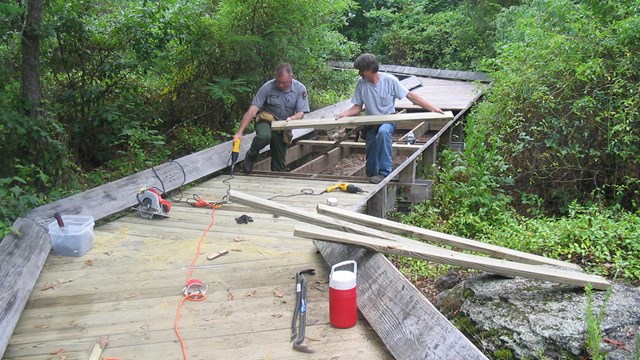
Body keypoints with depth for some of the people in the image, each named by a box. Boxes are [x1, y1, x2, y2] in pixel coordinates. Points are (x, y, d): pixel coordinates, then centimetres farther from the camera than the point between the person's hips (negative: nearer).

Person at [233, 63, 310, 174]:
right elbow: (252, 111, -19)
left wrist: (292, 118, -33)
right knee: (264, 136, -36)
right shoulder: (267, 87, -17)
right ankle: (250, 157, -8)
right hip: (266, 120, -2)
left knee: (279, 164, 3)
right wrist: (240, 132, -27)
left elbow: (300, 113, -8)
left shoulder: (300, 89, -11)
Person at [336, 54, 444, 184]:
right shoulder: (361, 83, -3)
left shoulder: (389, 80, -11)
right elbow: (357, 107, 2)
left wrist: (432, 108, -11)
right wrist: (344, 114, -18)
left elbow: (410, 96, -7)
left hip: (388, 120, -4)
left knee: (383, 131, -35)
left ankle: (384, 172, -33)